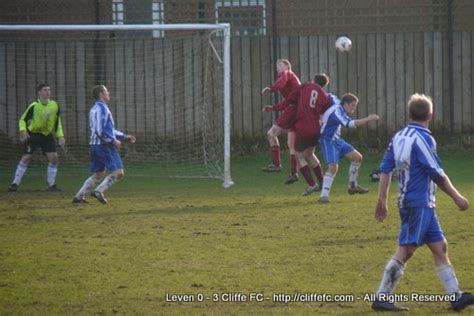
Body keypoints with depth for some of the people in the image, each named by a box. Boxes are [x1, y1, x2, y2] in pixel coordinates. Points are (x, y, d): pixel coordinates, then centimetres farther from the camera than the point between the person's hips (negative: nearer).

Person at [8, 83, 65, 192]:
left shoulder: (55, 106, -4)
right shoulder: (34, 106, -17)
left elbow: (58, 122, 9)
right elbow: (23, 120, -10)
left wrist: (60, 136, 2)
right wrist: (23, 130, -28)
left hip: (47, 134, 4)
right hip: (33, 134, -4)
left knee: (53, 157, -7)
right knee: (26, 158, -12)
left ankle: (51, 185, 4)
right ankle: (15, 184, -5)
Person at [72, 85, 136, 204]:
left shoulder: (95, 109, 19)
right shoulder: (101, 108, -14)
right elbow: (100, 131, -22)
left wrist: (124, 137, 26)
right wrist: (113, 141, -14)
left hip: (95, 145, 10)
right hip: (104, 145, -10)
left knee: (98, 174, 17)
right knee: (118, 173, -9)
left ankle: (79, 196, 15)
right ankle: (98, 192, -13)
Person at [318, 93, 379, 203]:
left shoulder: (338, 104, 1)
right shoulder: (336, 112, -28)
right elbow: (350, 124, -39)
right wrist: (368, 119, -37)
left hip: (336, 139, 10)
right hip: (328, 141, -10)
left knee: (357, 157, 11)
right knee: (333, 167, -24)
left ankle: (352, 186, 25)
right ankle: (324, 195, -24)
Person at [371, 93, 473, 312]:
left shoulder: (399, 137, 9)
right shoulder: (423, 139, -14)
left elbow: (385, 169, 10)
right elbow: (437, 174, -14)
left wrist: (382, 201, 15)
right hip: (419, 203, -9)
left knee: (439, 247, 11)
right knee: (405, 250, -8)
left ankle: (456, 296, 12)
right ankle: (381, 298, -8)